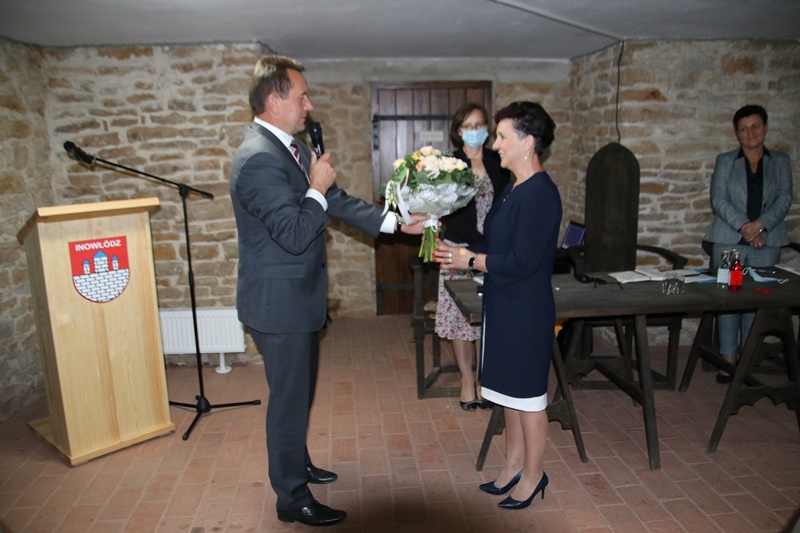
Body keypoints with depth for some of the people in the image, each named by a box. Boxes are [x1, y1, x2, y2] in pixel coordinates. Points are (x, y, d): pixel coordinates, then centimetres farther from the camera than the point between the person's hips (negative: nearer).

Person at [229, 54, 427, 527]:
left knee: (300, 390, 24)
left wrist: (394, 221, 4)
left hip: (299, 297, 10)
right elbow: (295, 235, -28)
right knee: (289, 398, 5)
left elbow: (337, 202, 9)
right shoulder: (259, 158, -23)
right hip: (279, 302, -10)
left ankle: (297, 464, 45)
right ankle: (293, 498, 24)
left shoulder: (291, 147, 8)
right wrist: (317, 187, -15)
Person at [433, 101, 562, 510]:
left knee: (528, 395, 6)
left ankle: (533, 475, 25)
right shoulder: (513, 188, 10)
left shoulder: (540, 194, -20)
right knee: (510, 391, 19)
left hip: (526, 311, -10)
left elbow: (522, 261, -25)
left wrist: (470, 260, -16)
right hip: (503, 306, 10)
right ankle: (514, 466, 35)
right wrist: (460, 250, 2)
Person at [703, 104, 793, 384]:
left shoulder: (781, 162, 11)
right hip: (729, 239, -1)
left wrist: (760, 224, -16)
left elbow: (784, 199, 1)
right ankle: (728, 358, 6)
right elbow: (718, 199, -3)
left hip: (767, 240, 1)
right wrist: (744, 226, -15)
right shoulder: (725, 161, 7)